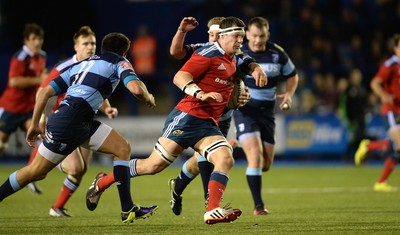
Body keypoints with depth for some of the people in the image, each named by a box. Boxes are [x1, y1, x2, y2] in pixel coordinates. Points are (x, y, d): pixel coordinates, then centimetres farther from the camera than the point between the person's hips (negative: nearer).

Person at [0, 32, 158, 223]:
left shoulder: (80, 65, 27)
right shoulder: (119, 62, 8)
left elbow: (45, 92, 21)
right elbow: (135, 88, -11)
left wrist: (34, 124, 23)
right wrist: (148, 99, 10)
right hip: (70, 121, -8)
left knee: (122, 148, 7)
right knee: (36, 171, 0)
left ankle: (128, 209, 2)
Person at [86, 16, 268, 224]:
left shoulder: (233, 60, 16)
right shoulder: (208, 54, -9)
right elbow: (179, 77, -19)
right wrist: (201, 94, -34)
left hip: (208, 125, 7)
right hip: (187, 117, -7)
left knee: (225, 159, -19)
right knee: (155, 164, -5)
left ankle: (213, 211, -25)